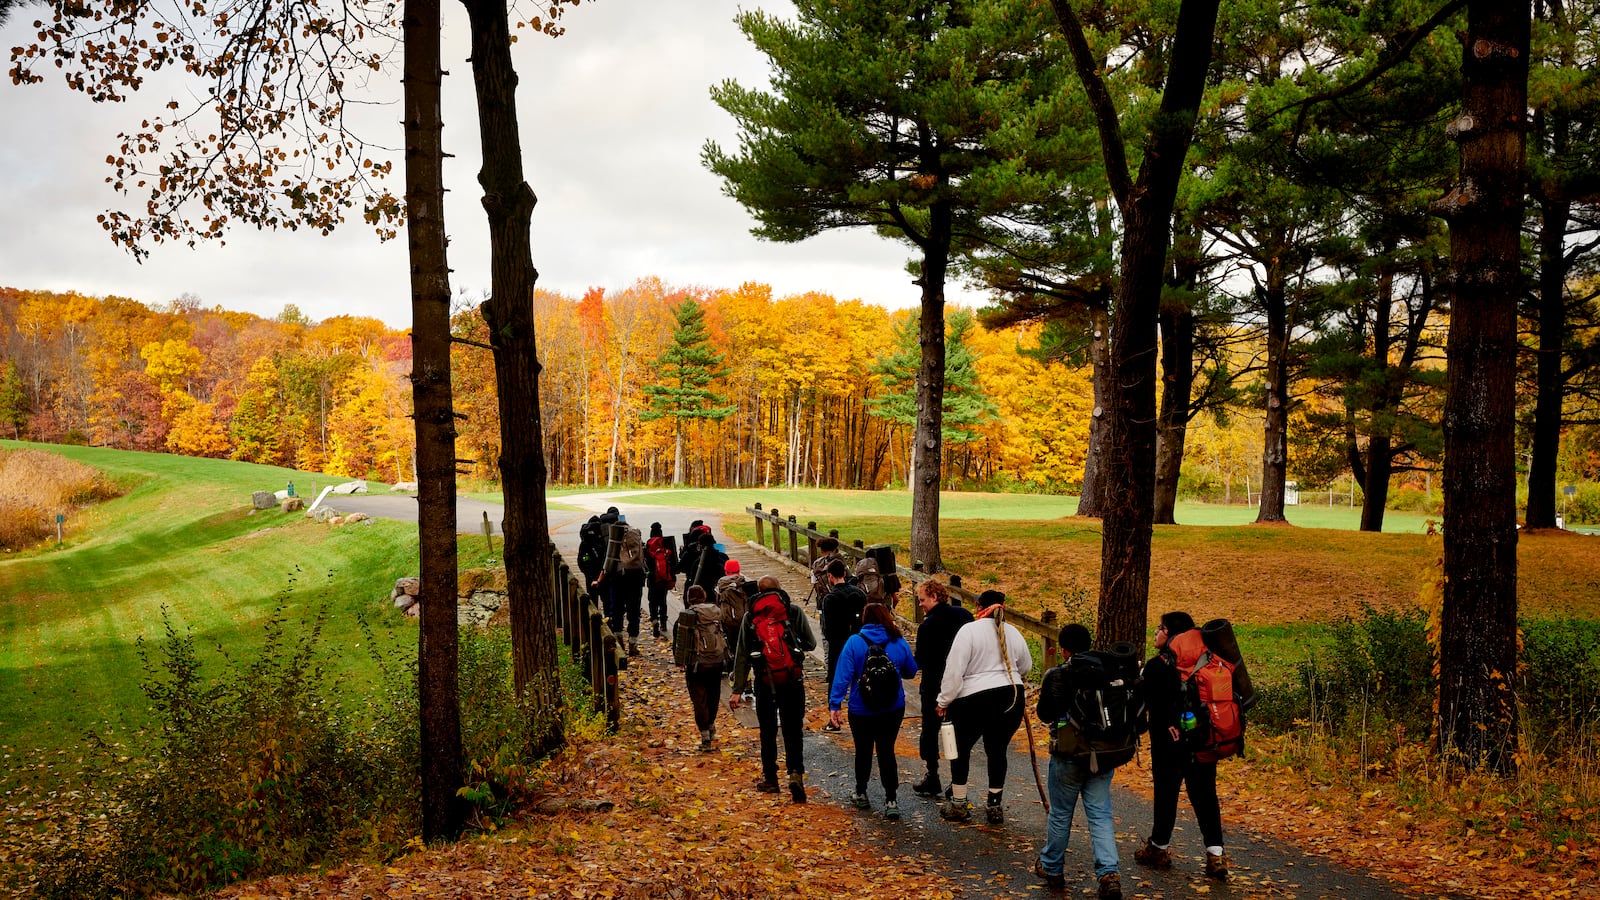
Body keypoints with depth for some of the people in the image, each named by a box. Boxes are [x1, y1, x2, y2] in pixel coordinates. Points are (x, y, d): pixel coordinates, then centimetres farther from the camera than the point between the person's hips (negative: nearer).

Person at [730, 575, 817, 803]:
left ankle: (770, 778, 24)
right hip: (793, 681, -1)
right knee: (793, 731, 4)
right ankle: (796, 773, -14)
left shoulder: (750, 617, 3)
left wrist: (737, 690, 3)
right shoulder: (794, 612, 0)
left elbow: (742, 656, 2)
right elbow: (811, 644, 5)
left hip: (765, 683, 1)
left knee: (768, 732, 15)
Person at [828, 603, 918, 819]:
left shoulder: (855, 642, -10)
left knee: (863, 751, 16)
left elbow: (843, 675, -15)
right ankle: (890, 800, 1)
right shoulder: (899, 643, -3)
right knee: (886, 751, 8)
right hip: (893, 709, 1)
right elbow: (910, 671, 10)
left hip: (861, 710, -1)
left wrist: (835, 704, -13)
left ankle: (861, 794, 30)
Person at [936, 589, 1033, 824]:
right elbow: (1025, 667, 21)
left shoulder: (969, 630, -9)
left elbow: (954, 670, -12)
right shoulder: (1013, 632, 6)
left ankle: (959, 804, 18)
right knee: (997, 751, 17)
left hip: (975, 699, -4)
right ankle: (995, 805, 20)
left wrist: (944, 701, -3)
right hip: (1012, 698, 4)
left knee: (961, 749, 14)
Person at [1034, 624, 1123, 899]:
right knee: (1100, 815, 7)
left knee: (1060, 814, 13)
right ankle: (1109, 873, -7)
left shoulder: (1056, 676, -13)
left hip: (1069, 755, -3)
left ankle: (1052, 868, 29)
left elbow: (1045, 714, -5)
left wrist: (1044, 694, 12)